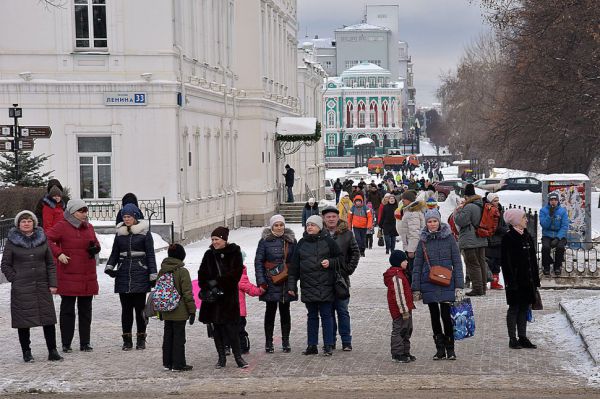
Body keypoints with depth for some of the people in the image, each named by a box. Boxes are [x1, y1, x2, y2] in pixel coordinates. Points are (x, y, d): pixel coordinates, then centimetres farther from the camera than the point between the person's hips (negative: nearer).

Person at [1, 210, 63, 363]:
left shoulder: (42, 239, 8)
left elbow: (50, 263, 10)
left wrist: (52, 283, 2)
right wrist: (15, 280, -5)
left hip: (42, 287, 2)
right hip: (21, 290, -2)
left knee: (49, 320, 1)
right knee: (23, 321, 1)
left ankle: (52, 351, 8)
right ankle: (26, 352, 11)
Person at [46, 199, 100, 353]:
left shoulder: (89, 227, 11)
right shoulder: (62, 226, -6)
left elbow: (96, 243, 22)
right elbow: (48, 239, -8)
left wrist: (95, 248, -1)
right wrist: (58, 253, -18)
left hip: (87, 276, 5)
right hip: (68, 275, -5)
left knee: (85, 310, 9)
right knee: (67, 310, 1)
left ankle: (85, 343, 16)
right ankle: (66, 344, 8)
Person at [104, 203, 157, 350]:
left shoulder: (144, 232, 1)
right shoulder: (120, 233, 11)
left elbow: (150, 255, 1)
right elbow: (114, 253, 18)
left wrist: (153, 275, -3)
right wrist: (109, 266, 0)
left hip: (140, 274, -3)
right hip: (123, 275, 3)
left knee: (140, 308, 0)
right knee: (126, 308, 4)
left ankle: (141, 339, 10)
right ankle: (127, 340, 9)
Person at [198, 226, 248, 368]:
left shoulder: (234, 253, -1)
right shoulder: (209, 254, 9)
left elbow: (236, 273, -9)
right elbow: (202, 274, 8)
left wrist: (217, 282, -15)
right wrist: (207, 289, -8)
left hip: (229, 296, -4)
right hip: (212, 297, 4)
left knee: (230, 327, -8)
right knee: (216, 327, 4)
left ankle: (238, 356, 2)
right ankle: (221, 358, 12)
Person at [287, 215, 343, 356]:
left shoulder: (328, 241, -1)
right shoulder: (302, 243, 9)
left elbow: (340, 258, 6)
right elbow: (294, 265, 11)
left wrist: (330, 263, -14)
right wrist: (291, 285, 7)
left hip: (325, 286, -3)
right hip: (308, 286, 4)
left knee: (326, 315, -1)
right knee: (312, 316, 10)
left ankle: (328, 345, 5)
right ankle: (312, 345, 15)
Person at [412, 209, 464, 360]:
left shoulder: (449, 237, -1)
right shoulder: (423, 241, 5)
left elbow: (457, 263, -1)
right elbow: (417, 266, 8)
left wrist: (459, 286, -7)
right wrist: (416, 289, 3)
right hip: (429, 284, 3)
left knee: (446, 316, -7)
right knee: (435, 317, 7)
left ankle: (450, 349, 7)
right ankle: (440, 349, 15)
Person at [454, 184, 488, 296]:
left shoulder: (468, 207, -18)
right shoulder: (482, 205, 10)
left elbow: (461, 221, -21)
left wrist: (457, 212, -2)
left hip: (470, 241, -9)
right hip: (481, 240, 9)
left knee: (473, 264, -4)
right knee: (481, 263, 13)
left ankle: (477, 288, -5)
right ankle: (483, 287, 19)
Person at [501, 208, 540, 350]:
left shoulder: (527, 236, 12)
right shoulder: (508, 238, -11)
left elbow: (533, 259, 16)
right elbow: (506, 262, -15)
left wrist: (535, 279, 12)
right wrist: (511, 281, -20)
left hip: (527, 280, 7)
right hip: (516, 280, -7)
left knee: (524, 308, 10)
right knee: (514, 308, 0)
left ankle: (523, 338, 17)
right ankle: (512, 339, 7)